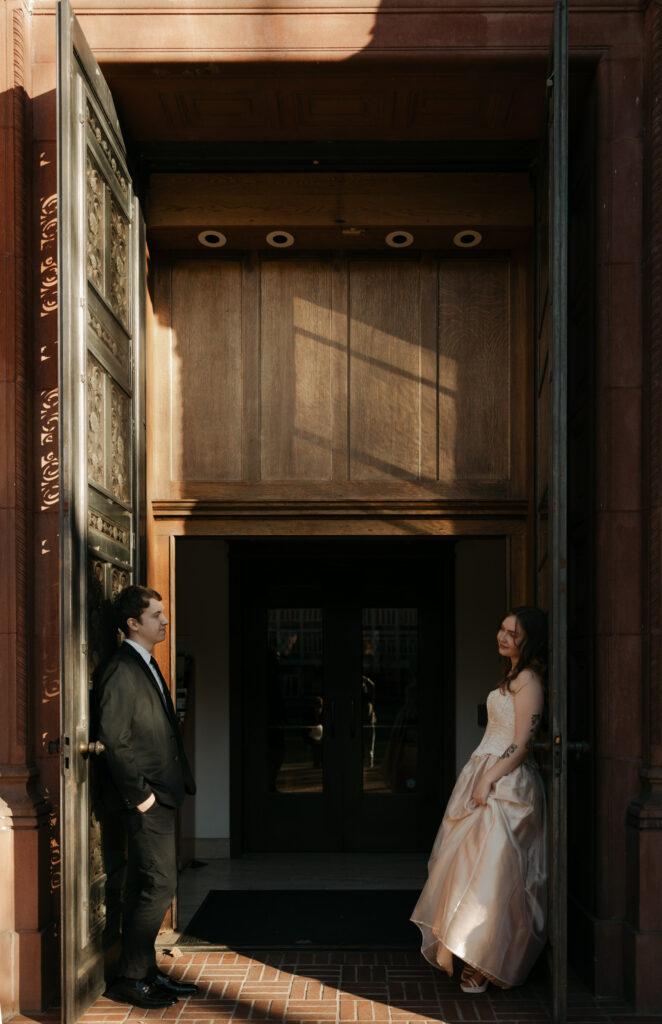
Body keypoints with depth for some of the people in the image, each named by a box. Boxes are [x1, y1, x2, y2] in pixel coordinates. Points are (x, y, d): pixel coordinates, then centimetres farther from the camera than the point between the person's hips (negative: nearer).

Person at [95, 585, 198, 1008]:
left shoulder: (148, 667, 15)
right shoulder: (122, 671, -16)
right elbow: (114, 742, -20)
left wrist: (181, 780, 14)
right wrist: (140, 794, -17)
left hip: (162, 797, 10)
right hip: (146, 801, -10)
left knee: (147, 887, 14)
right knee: (159, 887, -7)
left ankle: (147, 972, 23)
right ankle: (130, 980, 3)